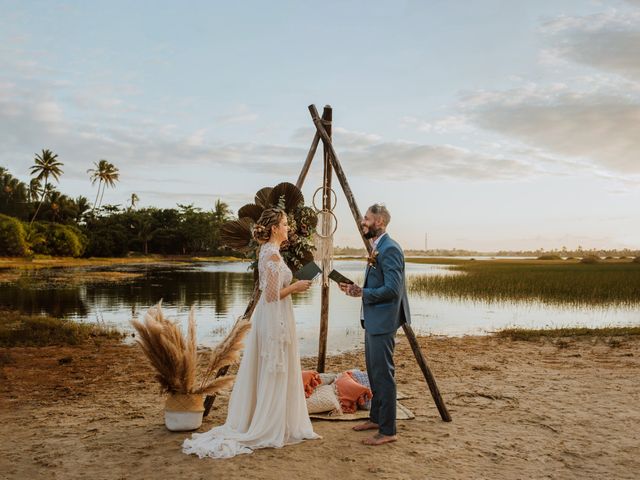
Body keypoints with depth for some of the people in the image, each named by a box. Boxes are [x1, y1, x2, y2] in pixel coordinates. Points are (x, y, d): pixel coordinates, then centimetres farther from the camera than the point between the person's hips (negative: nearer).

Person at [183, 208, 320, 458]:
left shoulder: (267, 251, 12)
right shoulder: (273, 255, -19)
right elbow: (273, 295, -20)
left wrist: (292, 287, 14)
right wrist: (295, 287, -9)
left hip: (267, 317, 10)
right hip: (276, 318, -10)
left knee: (266, 373, 16)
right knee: (274, 375, 1)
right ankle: (271, 430, 12)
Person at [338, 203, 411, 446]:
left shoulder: (390, 249, -18)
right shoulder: (377, 248, 14)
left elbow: (392, 289, -24)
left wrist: (362, 293, -18)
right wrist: (357, 288, 7)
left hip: (383, 322, -11)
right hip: (372, 320, 11)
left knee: (383, 374, -4)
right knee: (374, 372, 19)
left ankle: (388, 430, 5)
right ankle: (376, 418, 32)